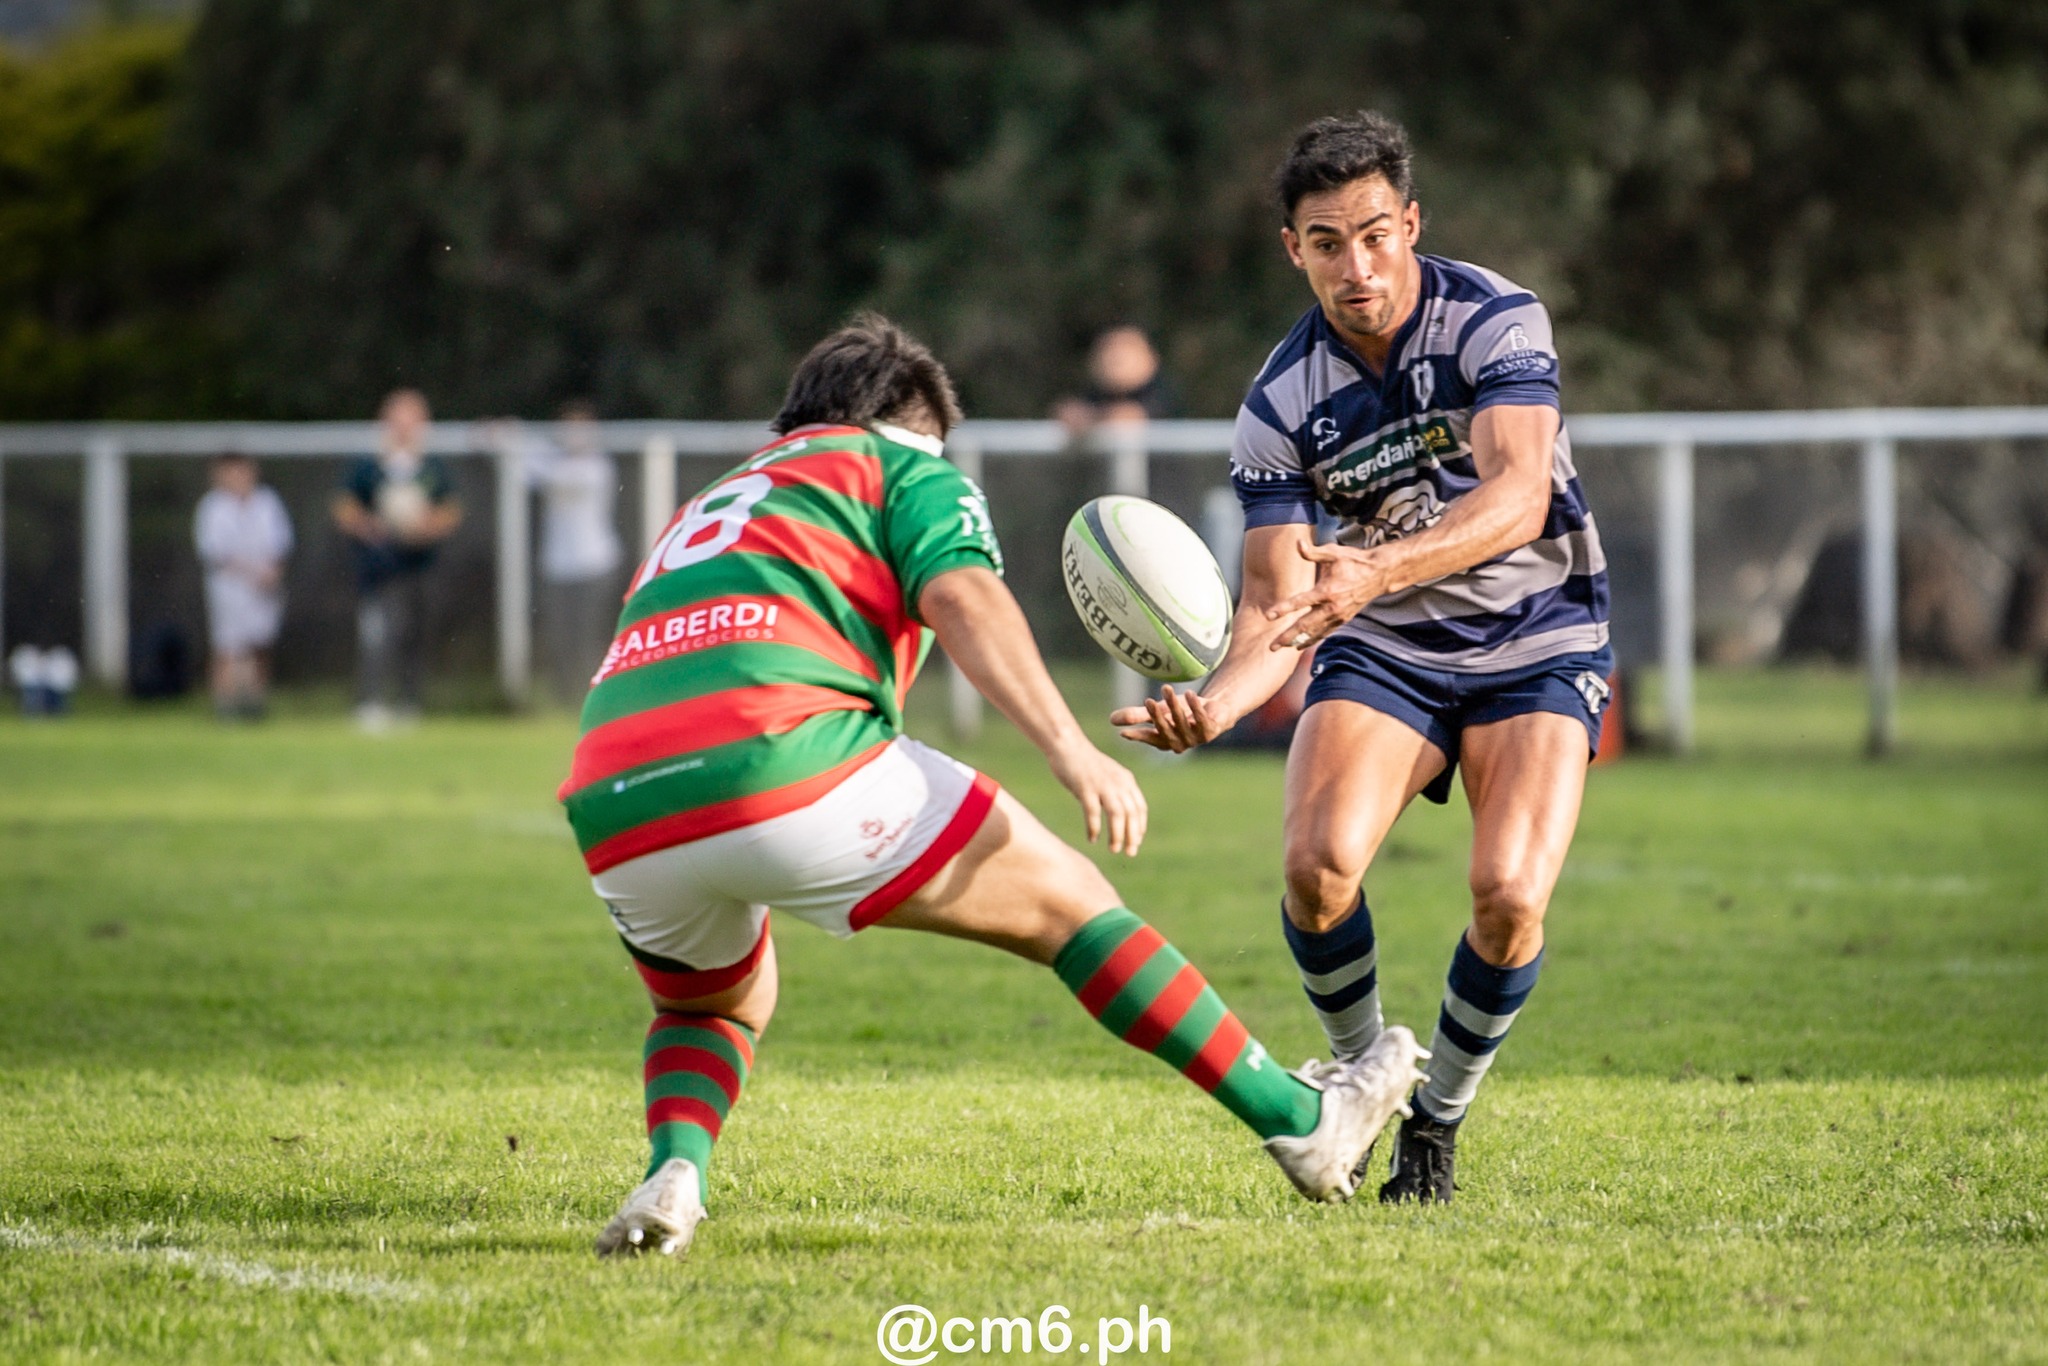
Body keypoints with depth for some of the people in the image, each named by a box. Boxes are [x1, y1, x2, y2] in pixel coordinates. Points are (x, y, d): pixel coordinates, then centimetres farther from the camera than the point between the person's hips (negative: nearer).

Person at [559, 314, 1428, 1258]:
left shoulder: (704, 511, 37)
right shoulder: (904, 470, 18)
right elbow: (962, 597, -2)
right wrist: (1069, 749, -11)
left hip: (616, 816, 6)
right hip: (779, 759, -6)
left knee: (714, 1005, 34)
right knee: (1062, 900, 10)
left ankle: (673, 1173, 3)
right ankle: (1301, 1122, 12)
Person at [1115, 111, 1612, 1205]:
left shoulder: (1498, 322, -17)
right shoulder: (1280, 402, -10)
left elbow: (1519, 494, -32)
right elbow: (1277, 603, -10)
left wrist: (1378, 568, -48)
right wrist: (1216, 703, -32)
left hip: (1538, 641, -2)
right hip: (1384, 654, 2)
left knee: (1510, 895, -22)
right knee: (1319, 864, -24)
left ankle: (1439, 1116, 5)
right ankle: (1361, 1070, 5)